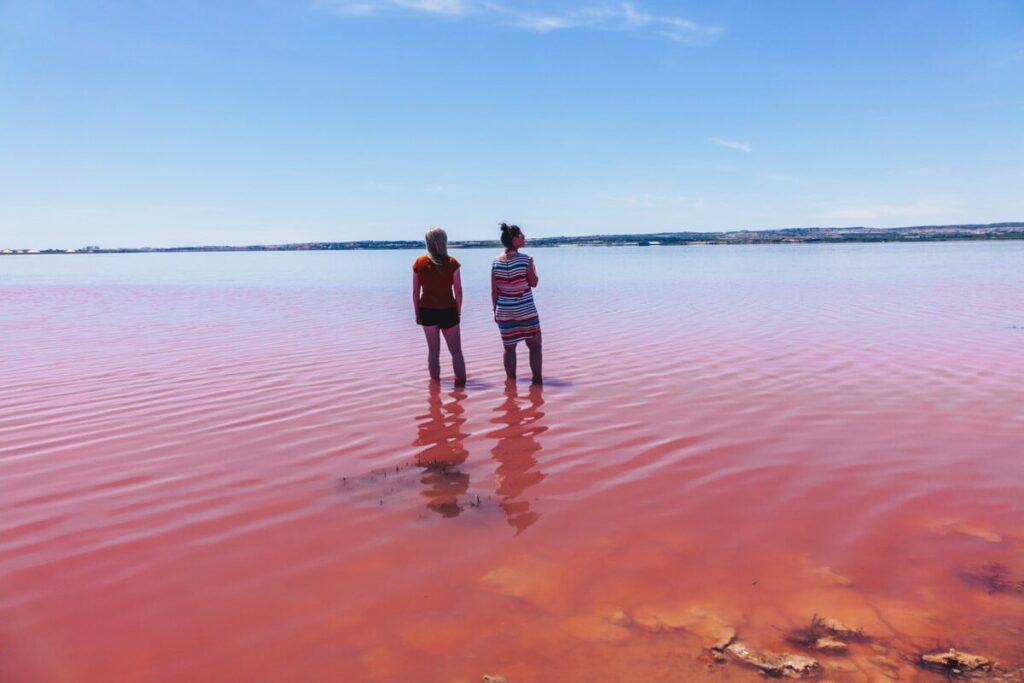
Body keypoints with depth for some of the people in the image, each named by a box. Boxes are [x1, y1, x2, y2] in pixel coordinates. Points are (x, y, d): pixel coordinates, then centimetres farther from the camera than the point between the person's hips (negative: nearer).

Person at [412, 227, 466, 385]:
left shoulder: (419, 263, -3)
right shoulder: (452, 263, -8)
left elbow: (415, 292, 0)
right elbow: (458, 291, -7)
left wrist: (417, 313, 8)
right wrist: (458, 312, 4)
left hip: (427, 311, 2)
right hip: (448, 311, -2)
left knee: (433, 350, 13)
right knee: (456, 350, 9)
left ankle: (435, 381, 17)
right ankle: (461, 381, 7)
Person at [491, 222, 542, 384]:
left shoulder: (496, 261, -1)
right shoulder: (524, 259, -11)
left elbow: (494, 291, 1)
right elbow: (533, 283, -3)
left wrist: (495, 310, 10)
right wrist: (532, 265, 10)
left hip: (504, 311, 3)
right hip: (525, 310, -3)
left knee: (509, 348, 11)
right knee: (535, 345, 9)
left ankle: (511, 381, 15)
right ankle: (537, 380, 9)